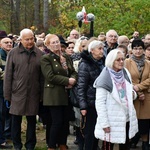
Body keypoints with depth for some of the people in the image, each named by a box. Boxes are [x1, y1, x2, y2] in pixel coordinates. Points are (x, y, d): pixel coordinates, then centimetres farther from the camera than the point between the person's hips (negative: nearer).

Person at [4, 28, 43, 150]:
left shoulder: (39, 54, 3)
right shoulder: (13, 53, -1)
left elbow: (42, 76, 5)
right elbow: (8, 75, -1)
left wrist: (42, 94, 2)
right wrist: (7, 95, -4)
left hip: (33, 94, 1)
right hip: (17, 93, -1)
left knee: (32, 120, 9)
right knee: (16, 120, 7)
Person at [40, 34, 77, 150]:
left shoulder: (66, 57, 14)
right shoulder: (46, 59, -7)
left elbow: (74, 72, 13)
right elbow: (50, 76, -17)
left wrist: (73, 80, -10)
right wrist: (67, 81, -17)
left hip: (66, 94, 6)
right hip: (54, 95, -6)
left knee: (65, 121, 9)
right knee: (57, 122, -6)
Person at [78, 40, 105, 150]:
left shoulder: (102, 63, 10)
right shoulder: (85, 64, -8)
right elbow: (81, 87, -12)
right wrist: (83, 106, -17)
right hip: (90, 103, -6)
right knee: (89, 132, 0)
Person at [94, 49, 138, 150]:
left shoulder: (126, 74, 7)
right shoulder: (104, 79, -14)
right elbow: (100, 102, -16)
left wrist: (133, 94, -4)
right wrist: (104, 123, -19)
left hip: (127, 119, 6)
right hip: (112, 121, -6)